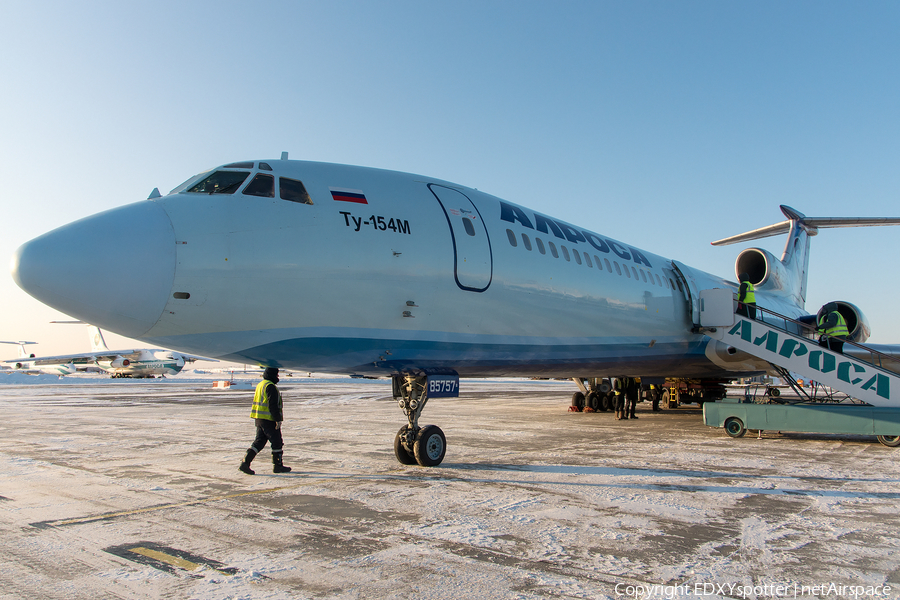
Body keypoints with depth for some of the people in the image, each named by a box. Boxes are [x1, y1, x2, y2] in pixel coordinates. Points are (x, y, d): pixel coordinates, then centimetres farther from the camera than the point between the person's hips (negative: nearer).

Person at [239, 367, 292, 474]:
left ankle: (245, 463, 4)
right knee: (277, 442, 3)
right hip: (268, 420, -9)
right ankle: (278, 466, 11)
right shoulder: (270, 386, -15)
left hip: (259, 419, 9)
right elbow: (273, 405, -20)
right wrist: (278, 420, -17)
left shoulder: (260, 385, 16)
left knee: (259, 442, 12)